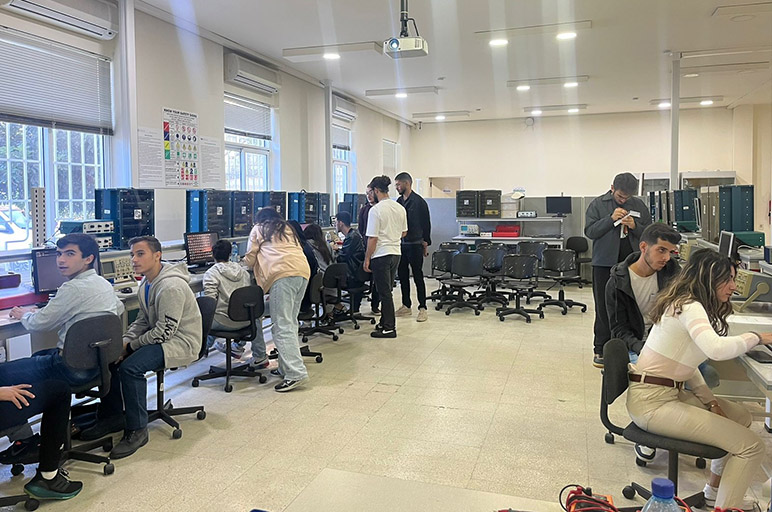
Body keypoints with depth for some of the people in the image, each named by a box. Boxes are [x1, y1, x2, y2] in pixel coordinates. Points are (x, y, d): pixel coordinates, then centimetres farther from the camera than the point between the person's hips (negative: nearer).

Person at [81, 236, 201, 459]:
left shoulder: (171, 287, -25)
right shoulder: (146, 284, 8)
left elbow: (164, 332, -24)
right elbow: (143, 320, 15)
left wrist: (130, 347, -14)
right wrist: (124, 341, -3)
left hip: (181, 343, -10)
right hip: (161, 337, 10)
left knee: (130, 367, -28)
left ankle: (136, 431, -12)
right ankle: (112, 416, 16)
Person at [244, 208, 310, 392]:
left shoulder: (258, 229, 19)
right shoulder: (288, 228, 33)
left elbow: (250, 259, 18)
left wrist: (246, 263, 43)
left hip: (282, 274, -6)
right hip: (303, 271, 6)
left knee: (282, 326, -9)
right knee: (290, 322, 12)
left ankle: (295, 373, -17)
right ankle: (287, 367, 11)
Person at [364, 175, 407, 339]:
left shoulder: (376, 210, -16)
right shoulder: (400, 208, 5)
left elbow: (372, 238, -16)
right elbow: (404, 232, 17)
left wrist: (367, 259, -8)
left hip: (381, 255, -7)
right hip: (396, 253, 7)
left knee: (384, 291, 0)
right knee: (387, 290, 18)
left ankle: (389, 328, 6)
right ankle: (385, 322, 27)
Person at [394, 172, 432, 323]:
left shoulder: (419, 202, -8)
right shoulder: (398, 201, 11)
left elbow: (426, 224, -6)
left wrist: (425, 243, -7)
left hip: (414, 244, -7)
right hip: (400, 244, 7)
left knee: (418, 277, -3)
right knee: (402, 276, 11)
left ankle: (422, 308, 3)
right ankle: (406, 306, 21)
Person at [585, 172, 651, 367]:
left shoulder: (639, 205, 8)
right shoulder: (598, 204, 2)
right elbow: (589, 231, -6)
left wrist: (634, 226, -11)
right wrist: (611, 218, -17)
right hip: (605, 263, -2)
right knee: (604, 308, 4)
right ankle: (601, 350, 13)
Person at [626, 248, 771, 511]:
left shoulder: (685, 304, 13)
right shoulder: (689, 307, -17)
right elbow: (717, 349, -37)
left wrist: (711, 402, 9)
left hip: (670, 391, 10)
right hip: (652, 402, -10)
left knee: (741, 415, 20)